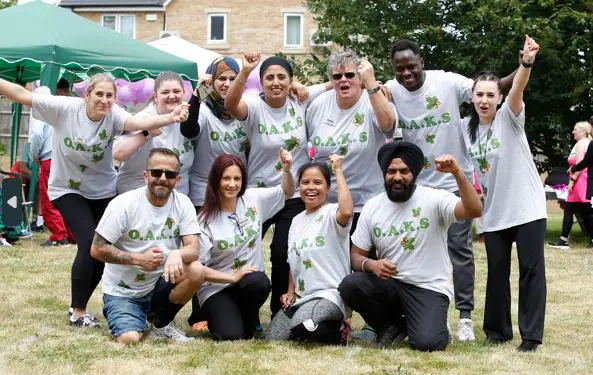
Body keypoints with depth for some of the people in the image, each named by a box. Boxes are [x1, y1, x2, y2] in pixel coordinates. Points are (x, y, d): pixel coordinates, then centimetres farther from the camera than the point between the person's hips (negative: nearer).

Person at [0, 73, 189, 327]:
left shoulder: (113, 116, -19)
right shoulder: (65, 108, -21)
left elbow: (138, 122, -39)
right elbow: (22, 94, -20)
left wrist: (169, 118, -58)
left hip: (103, 192, 4)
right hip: (67, 189, -4)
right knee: (89, 243, -18)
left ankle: (79, 305, 30)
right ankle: (78, 312, -3)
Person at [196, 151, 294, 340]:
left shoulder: (253, 199, 1)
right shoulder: (205, 220, -10)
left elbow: (287, 192, 16)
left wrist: (286, 169, -5)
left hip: (251, 283, 3)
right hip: (217, 287, -3)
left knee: (259, 282, -35)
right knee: (230, 335, -28)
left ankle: (247, 320, -2)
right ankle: (220, 315, 11)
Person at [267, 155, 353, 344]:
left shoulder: (331, 213, -6)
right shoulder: (296, 220, 17)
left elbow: (347, 211, -33)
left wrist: (338, 171, -22)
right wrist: (290, 292, 8)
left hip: (329, 294, -7)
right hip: (300, 297, 7)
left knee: (301, 326, -35)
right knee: (272, 340, -11)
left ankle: (334, 330, -2)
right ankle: (315, 326, 14)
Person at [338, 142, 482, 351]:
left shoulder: (434, 199, -9)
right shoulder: (372, 207, 3)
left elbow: (474, 211, -26)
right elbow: (356, 256, 5)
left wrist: (458, 173, -39)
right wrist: (371, 265, -19)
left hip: (429, 288, -4)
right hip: (389, 284, 4)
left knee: (427, 343, -29)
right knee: (349, 285, -25)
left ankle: (434, 327, 12)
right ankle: (393, 325, 4)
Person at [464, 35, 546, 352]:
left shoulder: (509, 118, -10)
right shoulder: (468, 130, 4)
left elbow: (517, 89, -29)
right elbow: (475, 167, 17)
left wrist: (526, 63, -45)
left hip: (527, 207, -4)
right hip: (494, 212, 4)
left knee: (531, 269, -3)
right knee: (497, 271, 8)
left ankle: (531, 335, 4)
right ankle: (497, 329, 21)